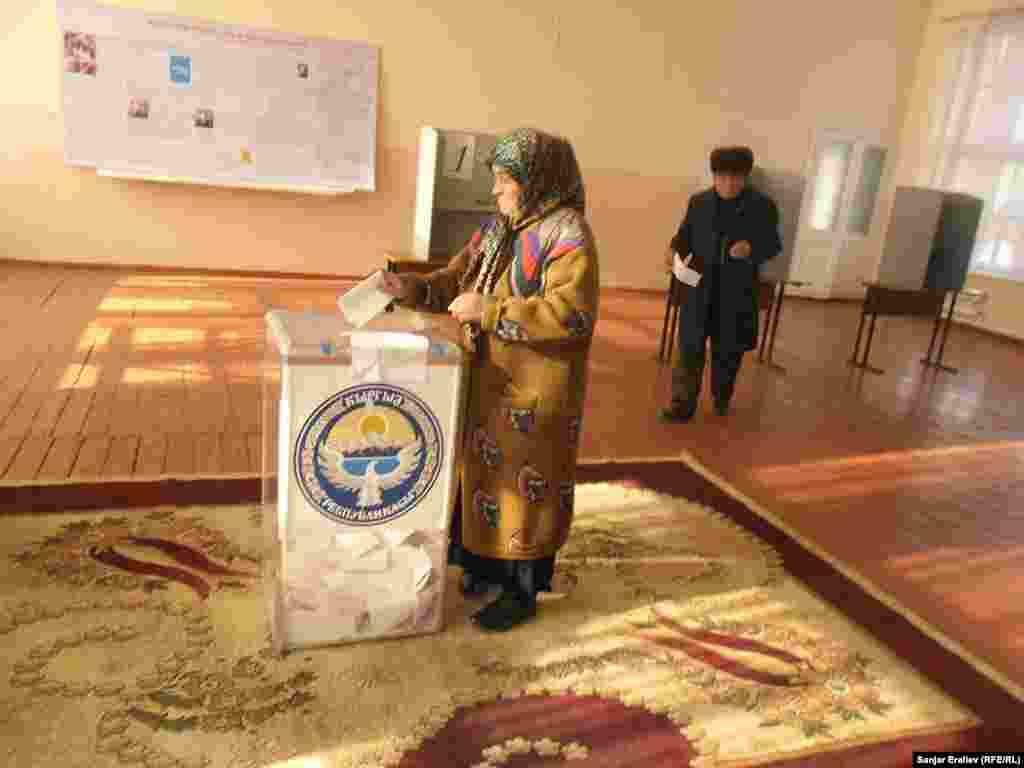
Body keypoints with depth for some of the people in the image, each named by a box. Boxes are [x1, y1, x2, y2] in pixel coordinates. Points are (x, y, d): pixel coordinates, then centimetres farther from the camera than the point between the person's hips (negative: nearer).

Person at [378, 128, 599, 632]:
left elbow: (571, 312, -26)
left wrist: (489, 311, -25)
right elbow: (456, 280, 14)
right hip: (487, 381, 8)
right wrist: (413, 290, -4)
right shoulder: (499, 227, 11)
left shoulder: (568, 233, -15)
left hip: (534, 392, -8)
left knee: (526, 484, 4)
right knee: (485, 473, 17)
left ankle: (523, 592, 20)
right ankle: (486, 564, 37)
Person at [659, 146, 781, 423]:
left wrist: (751, 249, -20)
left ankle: (721, 398, 36)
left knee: (728, 349, 14)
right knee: (690, 348, -1)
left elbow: (773, 244, 0)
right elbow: (685, 235, 7)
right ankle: (683, 405, 6)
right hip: (699, 288, 1)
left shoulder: (762, 206, -1)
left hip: (737, 292, 0)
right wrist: (675, 249, -15)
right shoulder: (698, 202, 4)